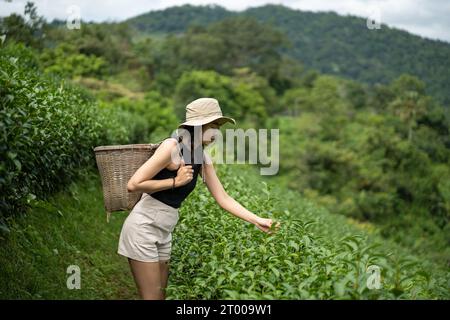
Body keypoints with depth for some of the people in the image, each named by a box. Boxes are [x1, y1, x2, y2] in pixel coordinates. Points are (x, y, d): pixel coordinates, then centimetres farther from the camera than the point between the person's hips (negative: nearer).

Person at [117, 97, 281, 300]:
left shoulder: (203, 159, 5)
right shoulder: (172, 146, -18)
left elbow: (223, 198, 5)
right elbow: (133, 184, -22)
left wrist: (257, 220, -2)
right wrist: (175, 181, -18)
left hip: (164, 232, 8)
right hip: (143, 227, -8)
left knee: (161, 295, 14)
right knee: (152, 297, -3)